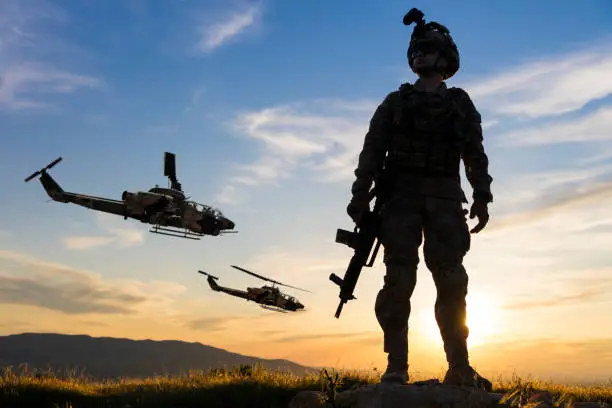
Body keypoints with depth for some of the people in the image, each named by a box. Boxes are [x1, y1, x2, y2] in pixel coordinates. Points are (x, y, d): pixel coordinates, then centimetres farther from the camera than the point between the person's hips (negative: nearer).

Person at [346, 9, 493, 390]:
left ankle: (460, 368, -6)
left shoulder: (461, 104, 17)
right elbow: (372, 151, 7)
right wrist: (360, 194, -5)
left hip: (443, 198, 1)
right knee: (399, 279, -10)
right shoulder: (396, 102, 16)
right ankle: (396, 366, -9)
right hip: (401, 196, 0)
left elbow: (476, 155, 10)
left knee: (452, 281, -8)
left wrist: (482, 198, -3)